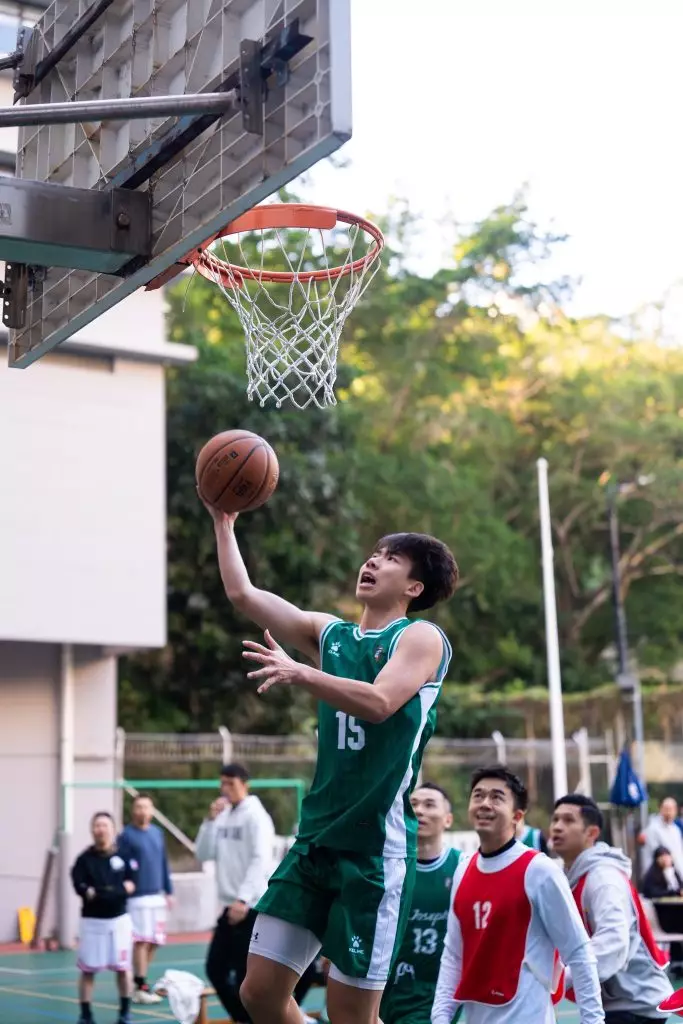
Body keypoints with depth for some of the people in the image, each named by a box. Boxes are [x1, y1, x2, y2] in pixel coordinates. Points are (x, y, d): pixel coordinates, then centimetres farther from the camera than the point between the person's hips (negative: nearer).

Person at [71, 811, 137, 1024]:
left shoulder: (123, 855, 2)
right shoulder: (85, 858, -3)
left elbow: (131, 883, 0)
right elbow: (80, 887, -10)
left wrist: (117, 891, -14)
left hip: (119, 918, 1)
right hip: (92, 920, -1)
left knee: (123, 968, 5)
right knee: (87, 969, 1)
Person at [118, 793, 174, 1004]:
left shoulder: (158, 833, 11)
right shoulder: (126, 835, -7)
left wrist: (169, 891, 15)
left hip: (157, 896, 6)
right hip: (138, 897, -6)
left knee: (153, 942, 8)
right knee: (141, 941, -7)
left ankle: (140, 981, 20)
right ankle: (140, 987, 1)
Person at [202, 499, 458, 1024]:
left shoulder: (421, 637, -3)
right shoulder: (329, 632, 14)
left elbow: (379, 702, -21)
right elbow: (244, 593, 10)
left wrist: (299, 672, -27)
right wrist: (224, 521, 11)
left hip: (378, 848, -6)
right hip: (316, 840, 6)